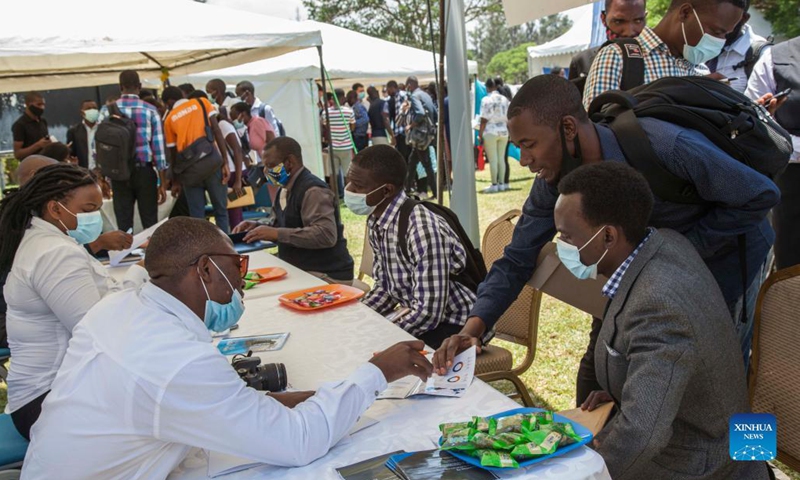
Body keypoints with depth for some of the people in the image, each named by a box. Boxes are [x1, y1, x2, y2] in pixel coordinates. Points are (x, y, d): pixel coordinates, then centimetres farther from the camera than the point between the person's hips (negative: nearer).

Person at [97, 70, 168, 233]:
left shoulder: (107, 110, 3)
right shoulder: (150, 110, -1)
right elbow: (158, 147, -4)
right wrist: (163, 183, 1)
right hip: (145, 172, -1)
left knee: (124, 225, 6)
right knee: (150, 223, 3)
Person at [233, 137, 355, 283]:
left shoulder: (313, 191, -17)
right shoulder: (286, 189, 11)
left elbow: (327, 235, -29)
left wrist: (276, 234, -27)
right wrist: (257, 227, 5)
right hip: (299, 271, 9)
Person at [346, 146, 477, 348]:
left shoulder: (422, 229, -28)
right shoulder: (376, 221, -2)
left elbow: (429, 313, -28)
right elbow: (385, 288, 8)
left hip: (459, 326, -7)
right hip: (423, 315, 7)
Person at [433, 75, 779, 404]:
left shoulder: (666, 147, -37)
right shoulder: (552, 181, -19)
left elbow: (760, 195, -25)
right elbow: (517, 259, -15)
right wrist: (473, 327, -29)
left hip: (723, 251, -4)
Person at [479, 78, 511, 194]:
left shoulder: (486, 100, -8)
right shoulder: (504, 99, 7)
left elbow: (484, 119, -11)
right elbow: (508, 118, 9)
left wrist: (480, 134, -6)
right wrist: (509, 131, 18)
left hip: (490, 132, -5)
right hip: (503, 132, 5)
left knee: (493, 159, -2)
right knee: (501, 158, 9)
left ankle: (494, 184, 0)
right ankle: (501, 183, 11)